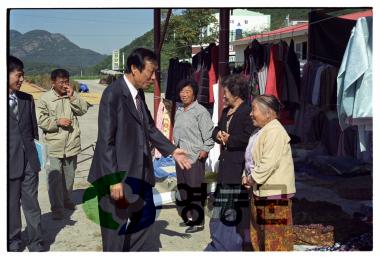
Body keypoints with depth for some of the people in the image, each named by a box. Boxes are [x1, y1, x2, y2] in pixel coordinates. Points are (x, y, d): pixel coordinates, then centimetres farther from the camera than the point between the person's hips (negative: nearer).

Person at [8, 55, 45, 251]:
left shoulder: (27, 99, 7)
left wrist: (37, 156, 11)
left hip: (29, 160, 3)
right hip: (10, 162, -3)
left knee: (32, 204, 8)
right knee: (11, 205, 11)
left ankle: (36, 243, 17)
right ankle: (14, 241, 27)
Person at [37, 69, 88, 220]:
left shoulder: (72, 96, 7)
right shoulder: (45, 98, -5)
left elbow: (83, 110, -3)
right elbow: (41, 121, -7)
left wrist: (72, 96, -11)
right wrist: (58, 121, -17)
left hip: (71, 143, 4)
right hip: (53, 145, -4)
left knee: (69, 175, 16)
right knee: (55, 177, -6)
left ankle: (66, 199, 34)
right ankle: (57, 208, 1)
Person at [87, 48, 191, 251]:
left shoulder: (139, 93, 6)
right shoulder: (112, 94, -20)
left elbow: (149, 127, 18)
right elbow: (106, 141, -22)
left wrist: (172, 150, 9)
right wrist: (114, 179, -23)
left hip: (138, 172, 9)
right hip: (118, 174, -9)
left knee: (146, 216, 21)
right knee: (116, 226, 6)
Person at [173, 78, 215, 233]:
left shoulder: (200, 111, -9)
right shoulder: (179, 111, 15)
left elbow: (209, 134, -12)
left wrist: (205, 149, -19)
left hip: (195, 156, -8)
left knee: (194, 189, -4)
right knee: (183, 188, 13)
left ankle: (198, 222, 6)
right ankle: (189, 217, 27)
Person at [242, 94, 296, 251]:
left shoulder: (275, 132, -17)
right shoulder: (260, 131, 15)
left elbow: (269, 162, -25)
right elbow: (251, 158, 21)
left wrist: (253, 178, -15)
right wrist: (246, 176, 6)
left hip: (275, 191, -10)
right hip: (260, 190, 10)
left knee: (275, 233, -4)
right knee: (259, 231, 18)